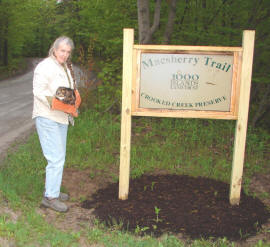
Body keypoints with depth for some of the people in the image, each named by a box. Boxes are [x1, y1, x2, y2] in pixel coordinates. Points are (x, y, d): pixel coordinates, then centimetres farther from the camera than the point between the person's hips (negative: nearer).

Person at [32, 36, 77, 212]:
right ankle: (50, 196, -1)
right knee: (56, 158, -10)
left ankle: (53, 190, 27)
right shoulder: (45, 67, -12)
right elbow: (39, 91, -18)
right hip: (47, 118, -9)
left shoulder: (65, 68, 16)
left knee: (59, 157, 15)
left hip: (61, 118, 9)